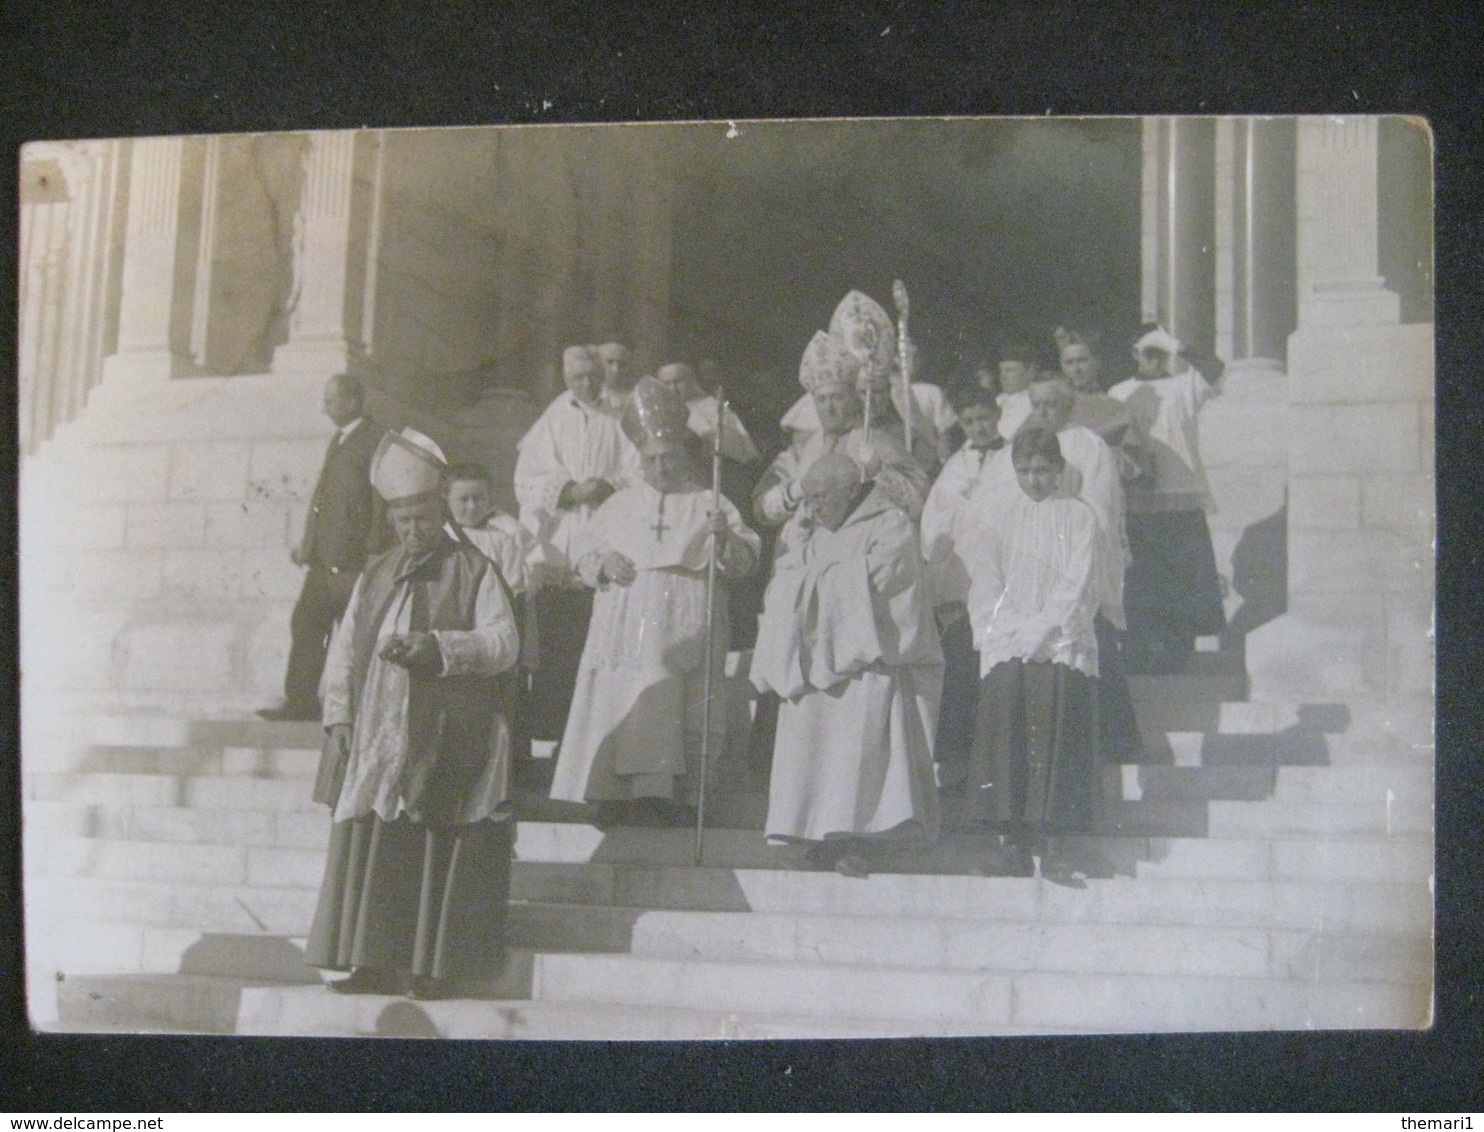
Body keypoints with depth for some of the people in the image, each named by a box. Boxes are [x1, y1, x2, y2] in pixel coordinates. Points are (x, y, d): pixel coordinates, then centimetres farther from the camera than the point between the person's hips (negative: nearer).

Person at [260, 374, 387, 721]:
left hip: (352, 562, -9)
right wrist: (308, 543, 15)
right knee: (305, 625, 5)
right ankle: (300, 702, 7)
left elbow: (383, 505, -14)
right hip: (325, 559, 9)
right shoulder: (339, 440, 17)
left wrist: (373, 557, -17)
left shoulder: (375, 442, -11)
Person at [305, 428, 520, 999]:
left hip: (447, 742, -4)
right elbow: (344, 648, 16)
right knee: (372, 850, 0)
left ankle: (437, 967, 0)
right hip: (378, 738, 4)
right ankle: (375, 965, 4)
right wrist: (338, 717, 4)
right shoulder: (375, 576, 18)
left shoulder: (474, 571, 4)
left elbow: (504, 641, -6)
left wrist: (437, 644, -19)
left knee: (440, 854, -5)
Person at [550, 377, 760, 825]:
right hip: (623, 633, 3)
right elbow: (586, 554, 23)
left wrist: (725, 540, -21)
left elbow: (742, 560, 0)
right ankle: (618, 802, 1)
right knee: (620, 708, -4)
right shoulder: (620, 505, 20)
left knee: (673, 717, -10)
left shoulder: (709, 505, 9)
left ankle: (673, 800, -7)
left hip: (682, 635, -3)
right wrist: (602, 563, 0)